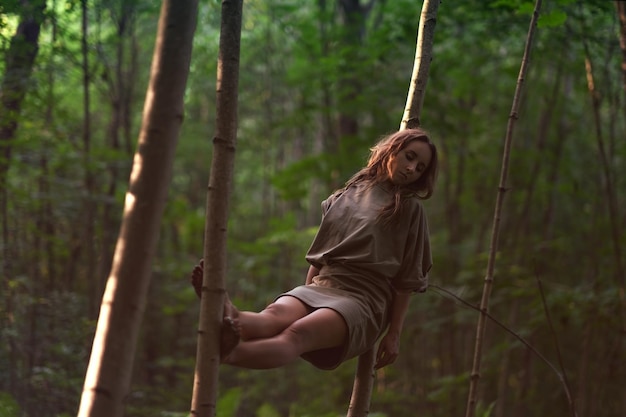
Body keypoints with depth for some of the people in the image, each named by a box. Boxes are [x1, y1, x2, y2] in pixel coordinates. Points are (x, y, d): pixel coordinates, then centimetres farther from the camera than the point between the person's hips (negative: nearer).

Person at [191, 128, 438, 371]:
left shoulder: (409, 209, 10)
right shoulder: (343, 198, 21)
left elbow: (407, 279, 5)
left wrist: (394, 334, -1)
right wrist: (305, 302, 17)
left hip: (362, 297, -4)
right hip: (320, 287, 5)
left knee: (297, 334, -37)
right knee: (275, 315, -35)